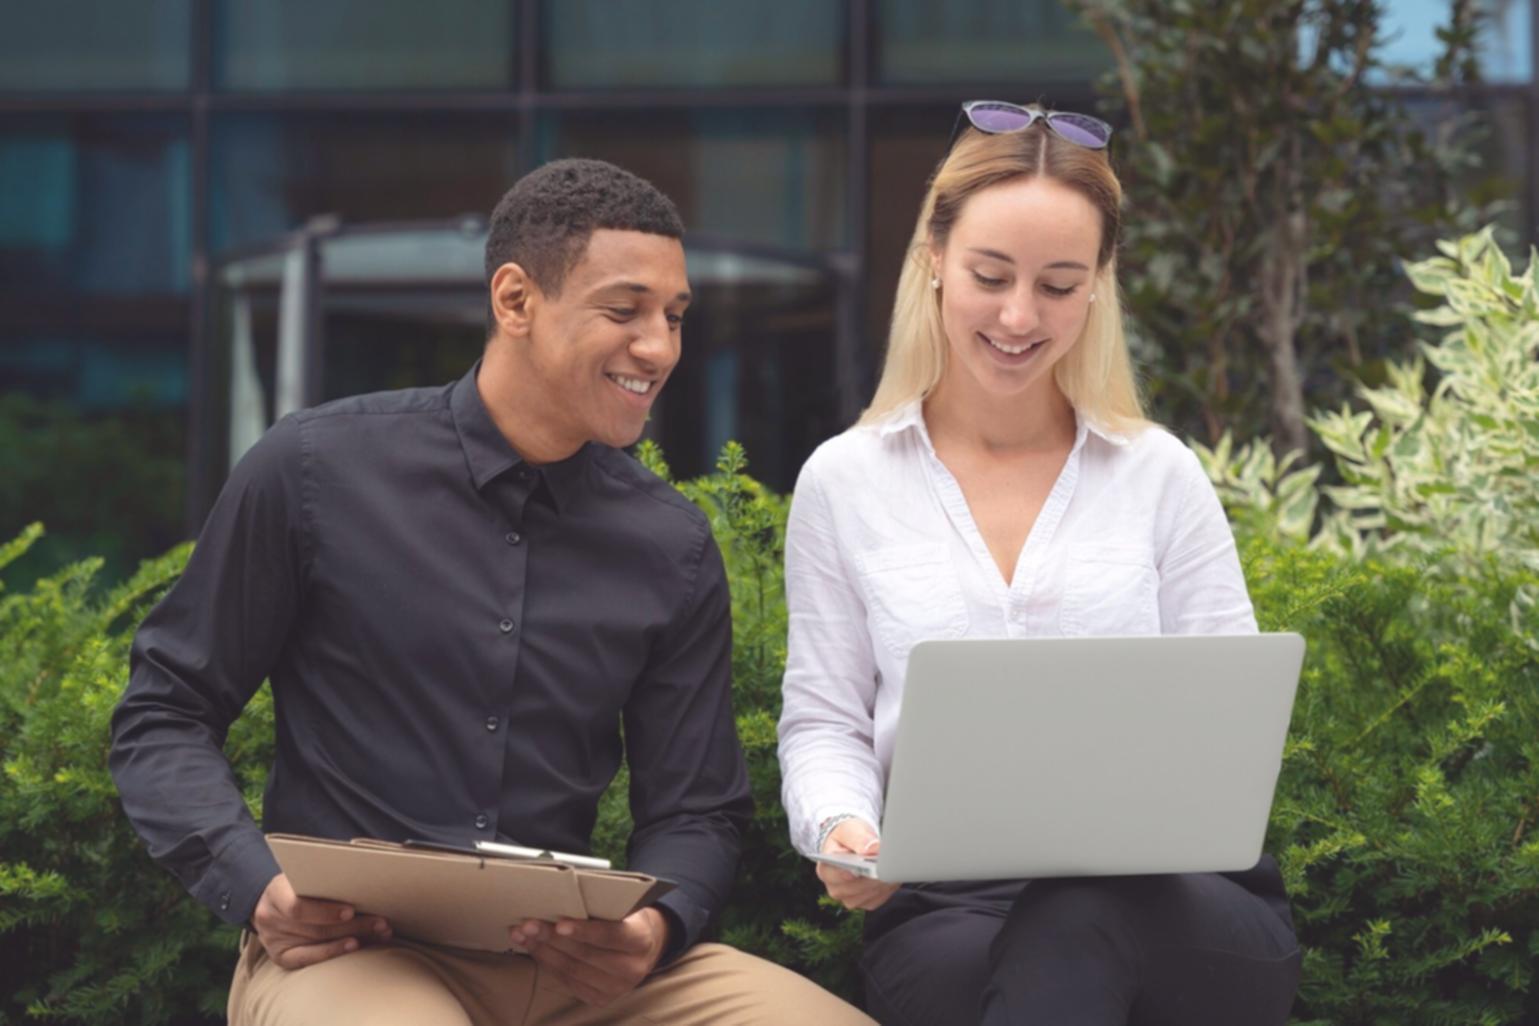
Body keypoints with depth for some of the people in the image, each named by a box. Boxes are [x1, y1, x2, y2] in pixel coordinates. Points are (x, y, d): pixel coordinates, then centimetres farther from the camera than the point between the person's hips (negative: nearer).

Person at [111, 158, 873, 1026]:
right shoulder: (319, 469, -1)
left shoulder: (675, 550, 8)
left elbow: (695, 813, 12)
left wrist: (655, 929, -11)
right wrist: (256, 885, -13)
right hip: (350, 946, -4)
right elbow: (165, 716, 5)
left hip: (571, 956, 5)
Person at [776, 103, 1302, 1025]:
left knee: (1075, 924, -37)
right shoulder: (844, 483, 11)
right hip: (946, 907, 0)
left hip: (1172, 901, 1)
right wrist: (842, 829, -13)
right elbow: (825, 719, 10)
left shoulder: (1160, 476, 11)